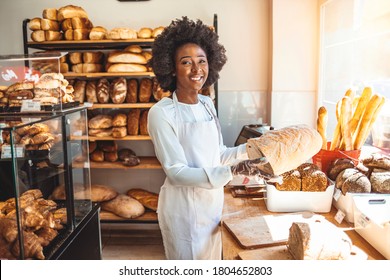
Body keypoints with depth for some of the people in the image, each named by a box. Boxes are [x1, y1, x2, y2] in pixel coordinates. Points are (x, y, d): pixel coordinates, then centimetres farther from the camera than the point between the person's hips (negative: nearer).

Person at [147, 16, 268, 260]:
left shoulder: (207, 104, 3)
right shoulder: (162, 113, -19)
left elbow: (218, 155, 9)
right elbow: (177, 172, -21)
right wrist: (231, 172, -30)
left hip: (213, 202, 7)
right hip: (184, 207, -7)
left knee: (213, 257, 23)